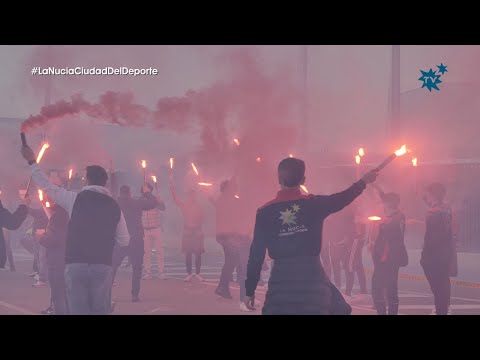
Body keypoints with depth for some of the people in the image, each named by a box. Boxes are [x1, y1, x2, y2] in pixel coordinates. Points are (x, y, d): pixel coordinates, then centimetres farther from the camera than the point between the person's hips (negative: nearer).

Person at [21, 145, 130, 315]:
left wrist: (32, 162, 17)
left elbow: (46, 187, 6)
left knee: (78, 310, 0)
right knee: (100, 310, 9)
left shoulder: (76, 199, -1)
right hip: (103, 266, 2)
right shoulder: (114, 206, 5)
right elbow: (124, 241, 9)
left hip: (75, 264, -1)